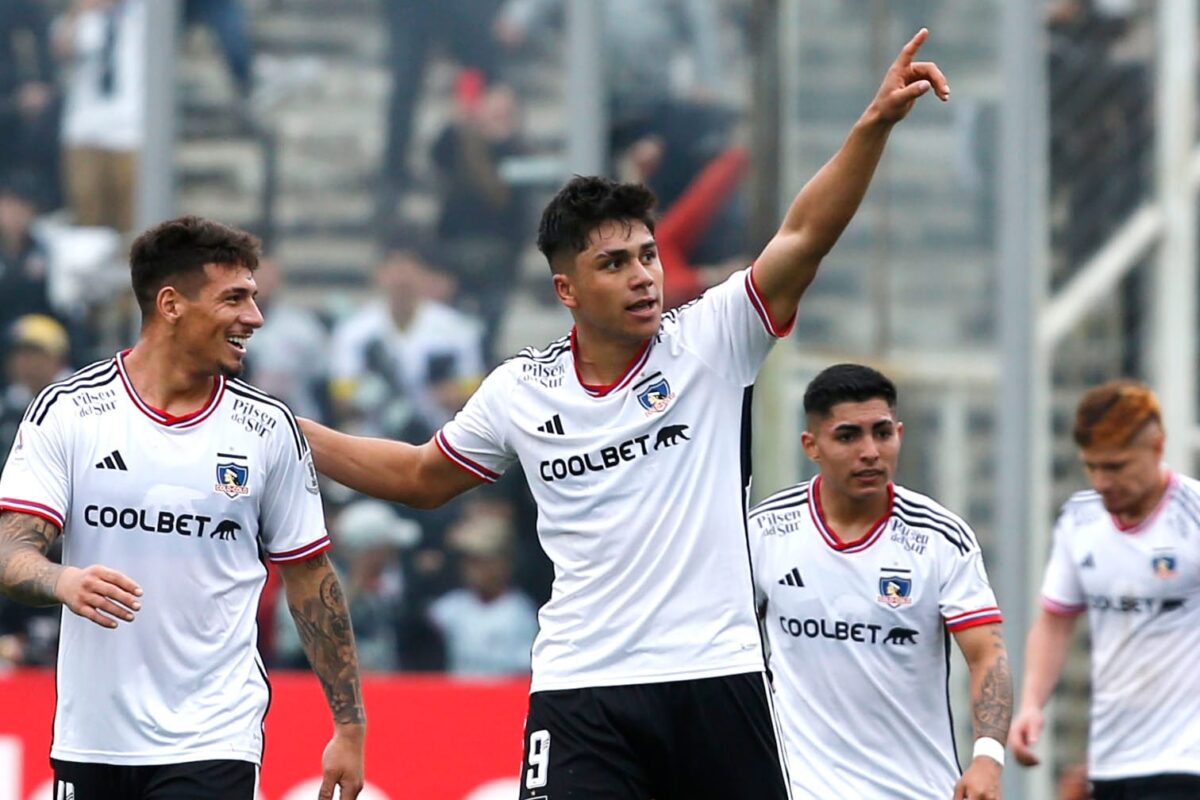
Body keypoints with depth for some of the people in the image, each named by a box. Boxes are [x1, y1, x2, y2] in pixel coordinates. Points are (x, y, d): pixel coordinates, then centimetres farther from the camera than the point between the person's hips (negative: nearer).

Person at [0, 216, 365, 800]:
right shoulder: (66, 411, -2)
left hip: (214, 745, 0)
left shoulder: (268, 427, 3)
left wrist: (349, 725, 7)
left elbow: (310, 578, 10)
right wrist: (65, 582, -30)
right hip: (90, 739, 1)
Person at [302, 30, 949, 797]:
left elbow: (805, 238, -12)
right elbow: (423, 477, 24)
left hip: (716, 680, -1)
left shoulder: (709, 343, 0)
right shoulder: (517, 392, 7)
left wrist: (876, 124, -25)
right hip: (581, 690, 1)